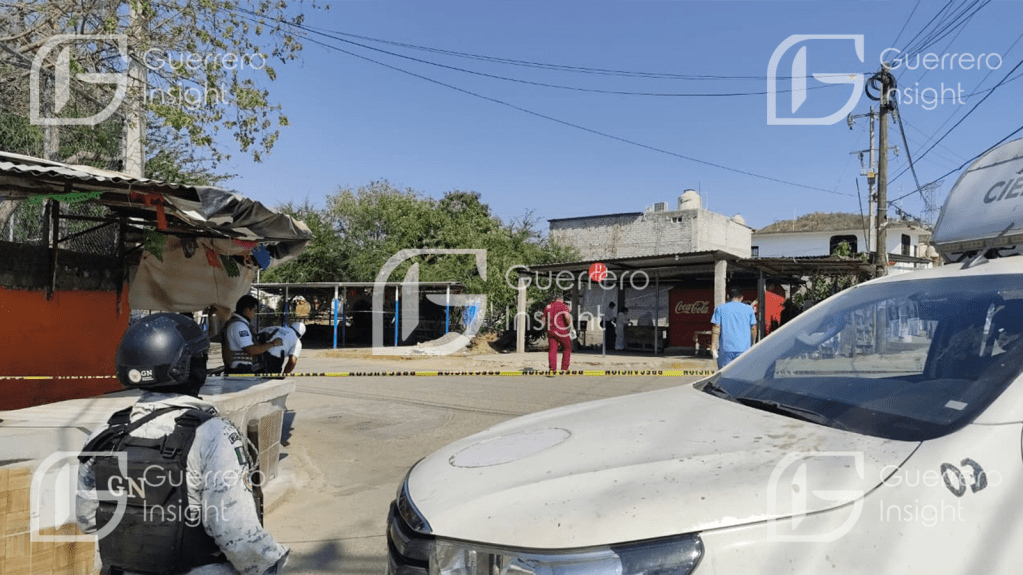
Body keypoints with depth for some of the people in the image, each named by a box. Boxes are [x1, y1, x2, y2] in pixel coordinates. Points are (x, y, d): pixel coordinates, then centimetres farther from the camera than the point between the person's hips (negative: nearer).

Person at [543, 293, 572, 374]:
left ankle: (552, 369, -11)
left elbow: (544, 320, 14)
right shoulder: (563, 306, -2)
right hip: (561, 331, -4)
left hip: (550, 331, 4)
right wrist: (569, 325, -5)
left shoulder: (548, 306, 14)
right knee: (567, 348, 12)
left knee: (552, 350, 1)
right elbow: (567, 316, -20)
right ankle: (564, 368, 10)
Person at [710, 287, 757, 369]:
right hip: (744, 347, 1)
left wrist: (714, 346, -3)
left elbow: (716, 328, -3)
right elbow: (753, 329, 8)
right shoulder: (748, 309, 8)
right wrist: (752, 345, 20)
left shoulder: (720, 308, 5)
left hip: (725, 348, -1)